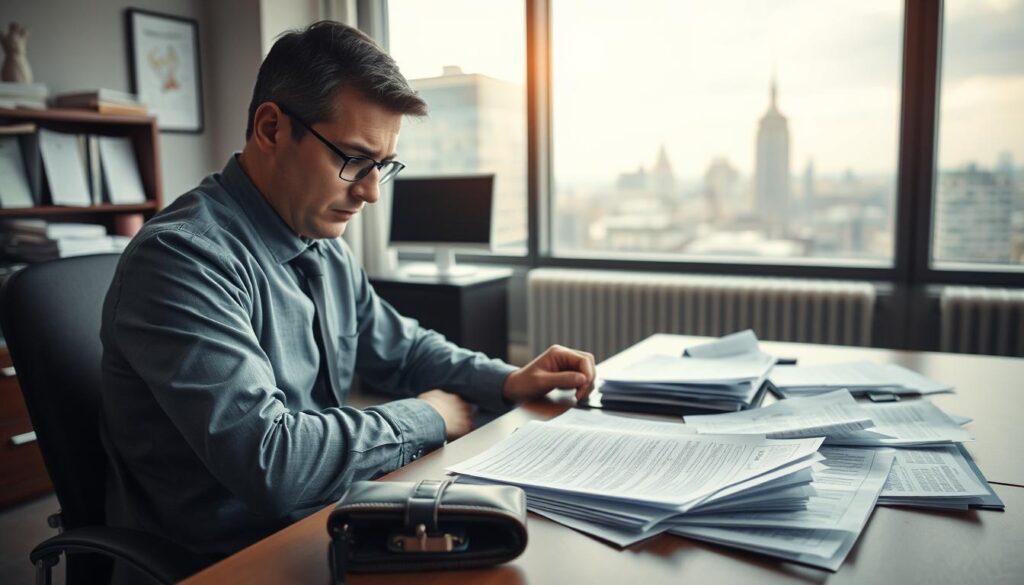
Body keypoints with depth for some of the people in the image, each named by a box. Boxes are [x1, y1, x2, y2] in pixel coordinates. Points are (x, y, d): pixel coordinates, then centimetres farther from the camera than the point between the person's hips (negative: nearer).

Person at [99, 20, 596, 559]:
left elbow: (402, 347, 19)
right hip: (232, 555, -7)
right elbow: (268, 463, -30)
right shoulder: (179, 257, -22)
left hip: (326, 520, 8)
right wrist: (426, 418, -16)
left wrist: (506, 381, 2)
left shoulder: (326, 249, 5)